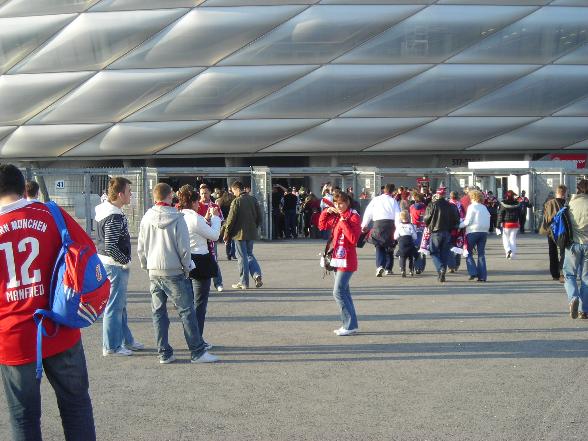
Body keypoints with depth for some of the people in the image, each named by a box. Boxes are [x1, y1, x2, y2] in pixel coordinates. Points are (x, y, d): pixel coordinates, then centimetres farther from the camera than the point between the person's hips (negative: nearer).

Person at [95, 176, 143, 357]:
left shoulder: (106, 210, 9)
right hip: (115, 265, -10)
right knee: (114, 306, -1)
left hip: (108, 263, 10)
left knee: (120, 305, 18)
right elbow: (110, 247, -28)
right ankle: (111, 346, 8)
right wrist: (125, 261, -15)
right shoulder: (114, 217, -23)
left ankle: (126, 340, 30)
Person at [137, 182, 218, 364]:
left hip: (154, 273, 4)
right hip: (174, 272, -4)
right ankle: (197, 352, 3)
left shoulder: (146, 218, 1)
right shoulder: (177, 218, -11)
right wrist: (187, 267, 4)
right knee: (187, 311, 1)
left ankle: (164, 353, 12)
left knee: (158, 313, 10)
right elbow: (183, 247, -10)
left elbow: (141, 247, 6)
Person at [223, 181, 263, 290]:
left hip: (240, 233, -6)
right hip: (251, 233, 6)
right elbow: (259, 216, 9)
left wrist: (226, 234, -4)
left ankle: (243, 282, 6)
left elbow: (231, 219, -13)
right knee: (250, 254, 19)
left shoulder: (236, 201, -13)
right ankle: (257, 275, 1)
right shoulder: (253, 199, 4)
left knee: (242, 257, 2)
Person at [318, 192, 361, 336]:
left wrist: (343, 222, -22)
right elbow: (322, 226, 22)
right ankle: (351, 325, 17)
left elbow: (353, 239, -22)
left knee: (338, 292, -12)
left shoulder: (353, 217, -11)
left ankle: (350, 325, -8)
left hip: (346, 260, -9)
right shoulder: (336, 217, 12)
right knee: (344, 292, 11)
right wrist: (326, 212, 8)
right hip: (337, 259, 9)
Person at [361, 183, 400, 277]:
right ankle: (388, 268, 17)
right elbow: (398, 215, 1)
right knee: (389, 247, 13)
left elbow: (368, 213, 8)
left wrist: (364, 225, 13)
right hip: (390, 223, 0)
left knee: (379, 247, 5)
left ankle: (380, 266, -15)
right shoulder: (393, 201, 7)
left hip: (378, 223, 0)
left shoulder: (375, 200, 9)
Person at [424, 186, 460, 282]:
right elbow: (456, 220, 5)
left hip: (435, 232, -3)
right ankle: (442, 275, 12)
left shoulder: (432, 205, -9)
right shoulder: (451, 206, 2)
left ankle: (441, 268, -18)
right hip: (447, 233, 3)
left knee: (434, 253, 6)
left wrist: (429, 226, 14)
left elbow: (426, 219, -6)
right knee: (444, 254, 11)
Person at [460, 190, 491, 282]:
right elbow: (487, 222, 12)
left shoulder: (472, 207, -6)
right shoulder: (484, 208, 13)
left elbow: (468, 221, -11)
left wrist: (459, 225, -1)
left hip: (473, 231, -6)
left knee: (469, 253, 5)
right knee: (481, 254, 7)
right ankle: (482, 276, 2)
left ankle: (473, 272, -8)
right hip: (484, 232, 6)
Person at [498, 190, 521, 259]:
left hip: (506, 224, -2)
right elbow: (520, 214, 9)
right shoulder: (517, 204, 1)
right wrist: (520, 223, 18)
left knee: (505, 238, 9)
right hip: (515, 224, 2)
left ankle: (508, 249, -15)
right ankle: (512, 254, 5)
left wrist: (499, 224, -4)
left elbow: (500, 214, -8)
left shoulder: (504, 204, -8)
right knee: (513, 239, 8)